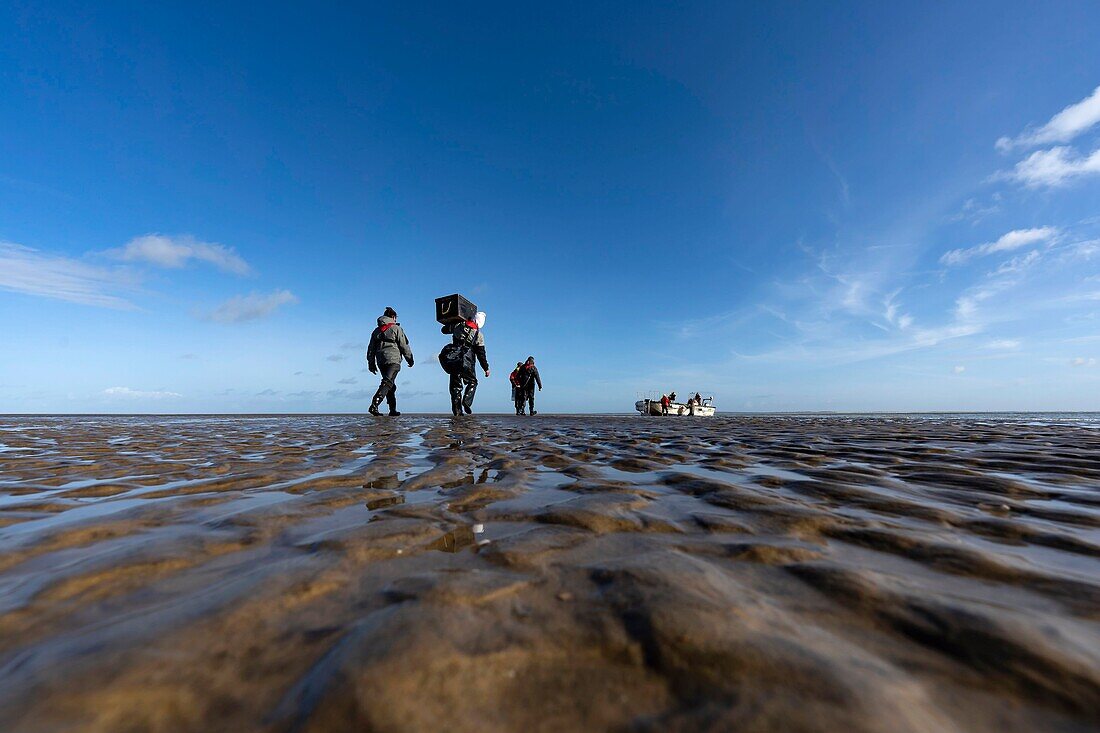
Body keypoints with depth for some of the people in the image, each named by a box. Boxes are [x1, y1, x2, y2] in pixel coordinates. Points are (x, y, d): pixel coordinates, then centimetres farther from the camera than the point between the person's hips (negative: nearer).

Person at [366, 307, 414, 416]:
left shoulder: (376, 330, 18)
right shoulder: (396, 328, 1)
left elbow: (371, 348, 17)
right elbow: (404, 346, -1)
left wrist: (371, 363, 19)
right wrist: (410, 358, 8)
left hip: (381, 361, 6)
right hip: (393, 359, -6)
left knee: (391, 385, 14)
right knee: (388, 383, -14)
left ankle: (393, 410, 13)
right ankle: (374, 405, -30)